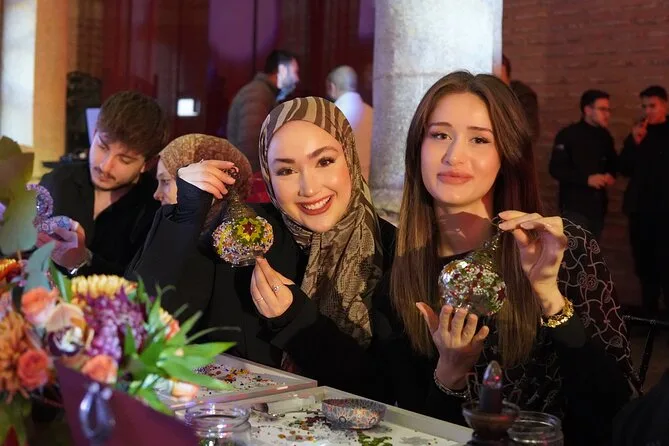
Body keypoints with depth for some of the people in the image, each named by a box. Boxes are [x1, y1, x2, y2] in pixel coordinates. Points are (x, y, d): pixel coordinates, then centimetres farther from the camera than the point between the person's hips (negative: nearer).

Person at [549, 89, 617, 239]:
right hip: (575, 206, -6)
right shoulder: (568, 134, -8)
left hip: (598, 205, 7)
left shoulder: (605, 136, 12)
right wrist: (587, 179, -20)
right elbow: (556, 169, -13)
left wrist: (611, 175, 1)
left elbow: (612, 163, 25)